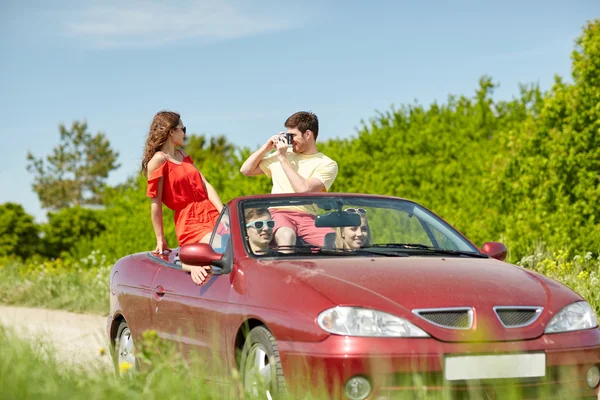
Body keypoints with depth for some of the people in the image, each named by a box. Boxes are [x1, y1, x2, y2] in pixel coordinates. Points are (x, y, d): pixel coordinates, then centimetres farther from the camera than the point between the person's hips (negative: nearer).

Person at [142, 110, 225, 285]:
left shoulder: (182, 155, 20)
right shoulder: (158, 161, -6)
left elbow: (205, 185, 11)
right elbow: (156, 203, -7)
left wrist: (223, 212, -3)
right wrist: (160, 240, -6)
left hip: (212, 216, 8)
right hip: (190, 223, -8)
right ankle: (189, 264, -7)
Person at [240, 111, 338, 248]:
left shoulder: (328, 165, 6)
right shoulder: (282, 153, 20)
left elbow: (304, 190, -11)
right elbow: (246, 170, 26)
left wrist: (283, 159, -4)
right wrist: (267, 147, 13)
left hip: (307, 218, -1)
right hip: (279, 213, 1)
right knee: (286, 236, -38)